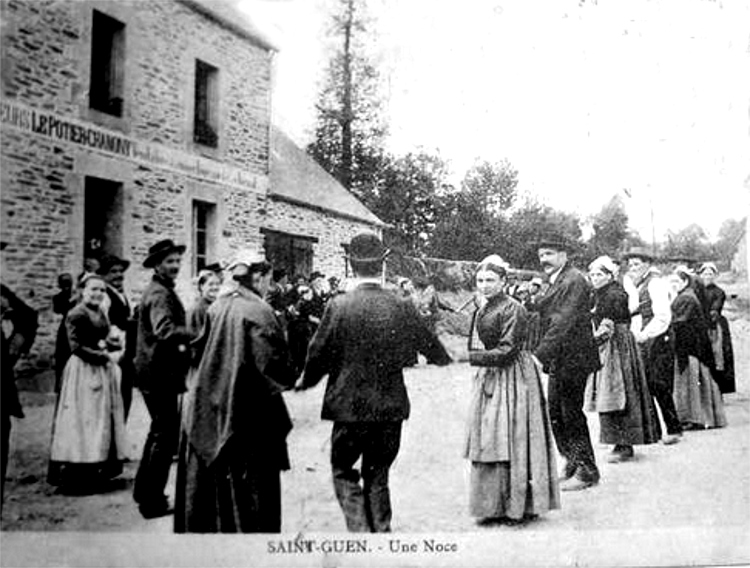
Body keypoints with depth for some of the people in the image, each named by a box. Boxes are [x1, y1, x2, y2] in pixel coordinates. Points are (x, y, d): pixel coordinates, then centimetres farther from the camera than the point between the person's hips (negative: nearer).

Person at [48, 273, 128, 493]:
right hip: (84, 372, -9)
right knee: (83, 421, -5)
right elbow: (77, 347, -16)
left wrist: (113, 344, -3)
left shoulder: (101, 313, 14)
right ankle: (76, 478, 3)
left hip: (103, 372, 9)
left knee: (103, 421, 10)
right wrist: (105, 356, -16)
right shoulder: (76, 314, -12)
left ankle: (94, 473, 18)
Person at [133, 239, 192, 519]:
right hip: (160, 373, -11)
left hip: (156, 372, 11)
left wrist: (182, 346, 15)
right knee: (166, 436, -4)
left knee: (159, 432, 21)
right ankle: (153, 501, 4)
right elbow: (165, 331, -34)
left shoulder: (160, 291, 16)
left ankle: (144, 490, 32)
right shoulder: (160, 294, -17)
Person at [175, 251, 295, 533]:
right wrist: (290, 380, -2)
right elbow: (273, 363, -19)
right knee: (251, 487, 6)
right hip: (248, 412, -7)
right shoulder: (258, 312, -16)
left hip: (207, 409, 7)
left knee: (204, 481, 18)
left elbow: (202, 347, 9)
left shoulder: (217, 307, 4)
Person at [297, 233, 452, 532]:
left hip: (349, 406, -2)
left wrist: (305, 381, 15)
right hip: (390, 407, 3)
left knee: (343, 471, 13)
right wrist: (445, 359, 34)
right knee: (378, 475, 17)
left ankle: (360, 529, -1)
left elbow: (318, 354, -6)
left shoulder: (338, 306, -12)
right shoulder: (401, 307, -5)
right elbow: (429, 344, 11)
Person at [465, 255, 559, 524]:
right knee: (486, 443, 10)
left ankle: (515, 504, 8)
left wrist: (470, 356, -23)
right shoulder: (482, 310, 13)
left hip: (511, 379, -8)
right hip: (488, 379, 8)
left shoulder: (512, 309, -14)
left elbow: (507, 351, -19)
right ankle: (492, 506, 19)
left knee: (507, 442, -4)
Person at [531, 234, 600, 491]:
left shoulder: (574, 281, -16)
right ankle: (572, 463, 28)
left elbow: (562, 324, -24)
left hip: (572, 360, -10)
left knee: (572, 416, -1)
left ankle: (586, 472, 13)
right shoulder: (557, 282, 15)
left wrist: (539, 355, -27)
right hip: (558, 361, 10)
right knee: (555, 415, 15)